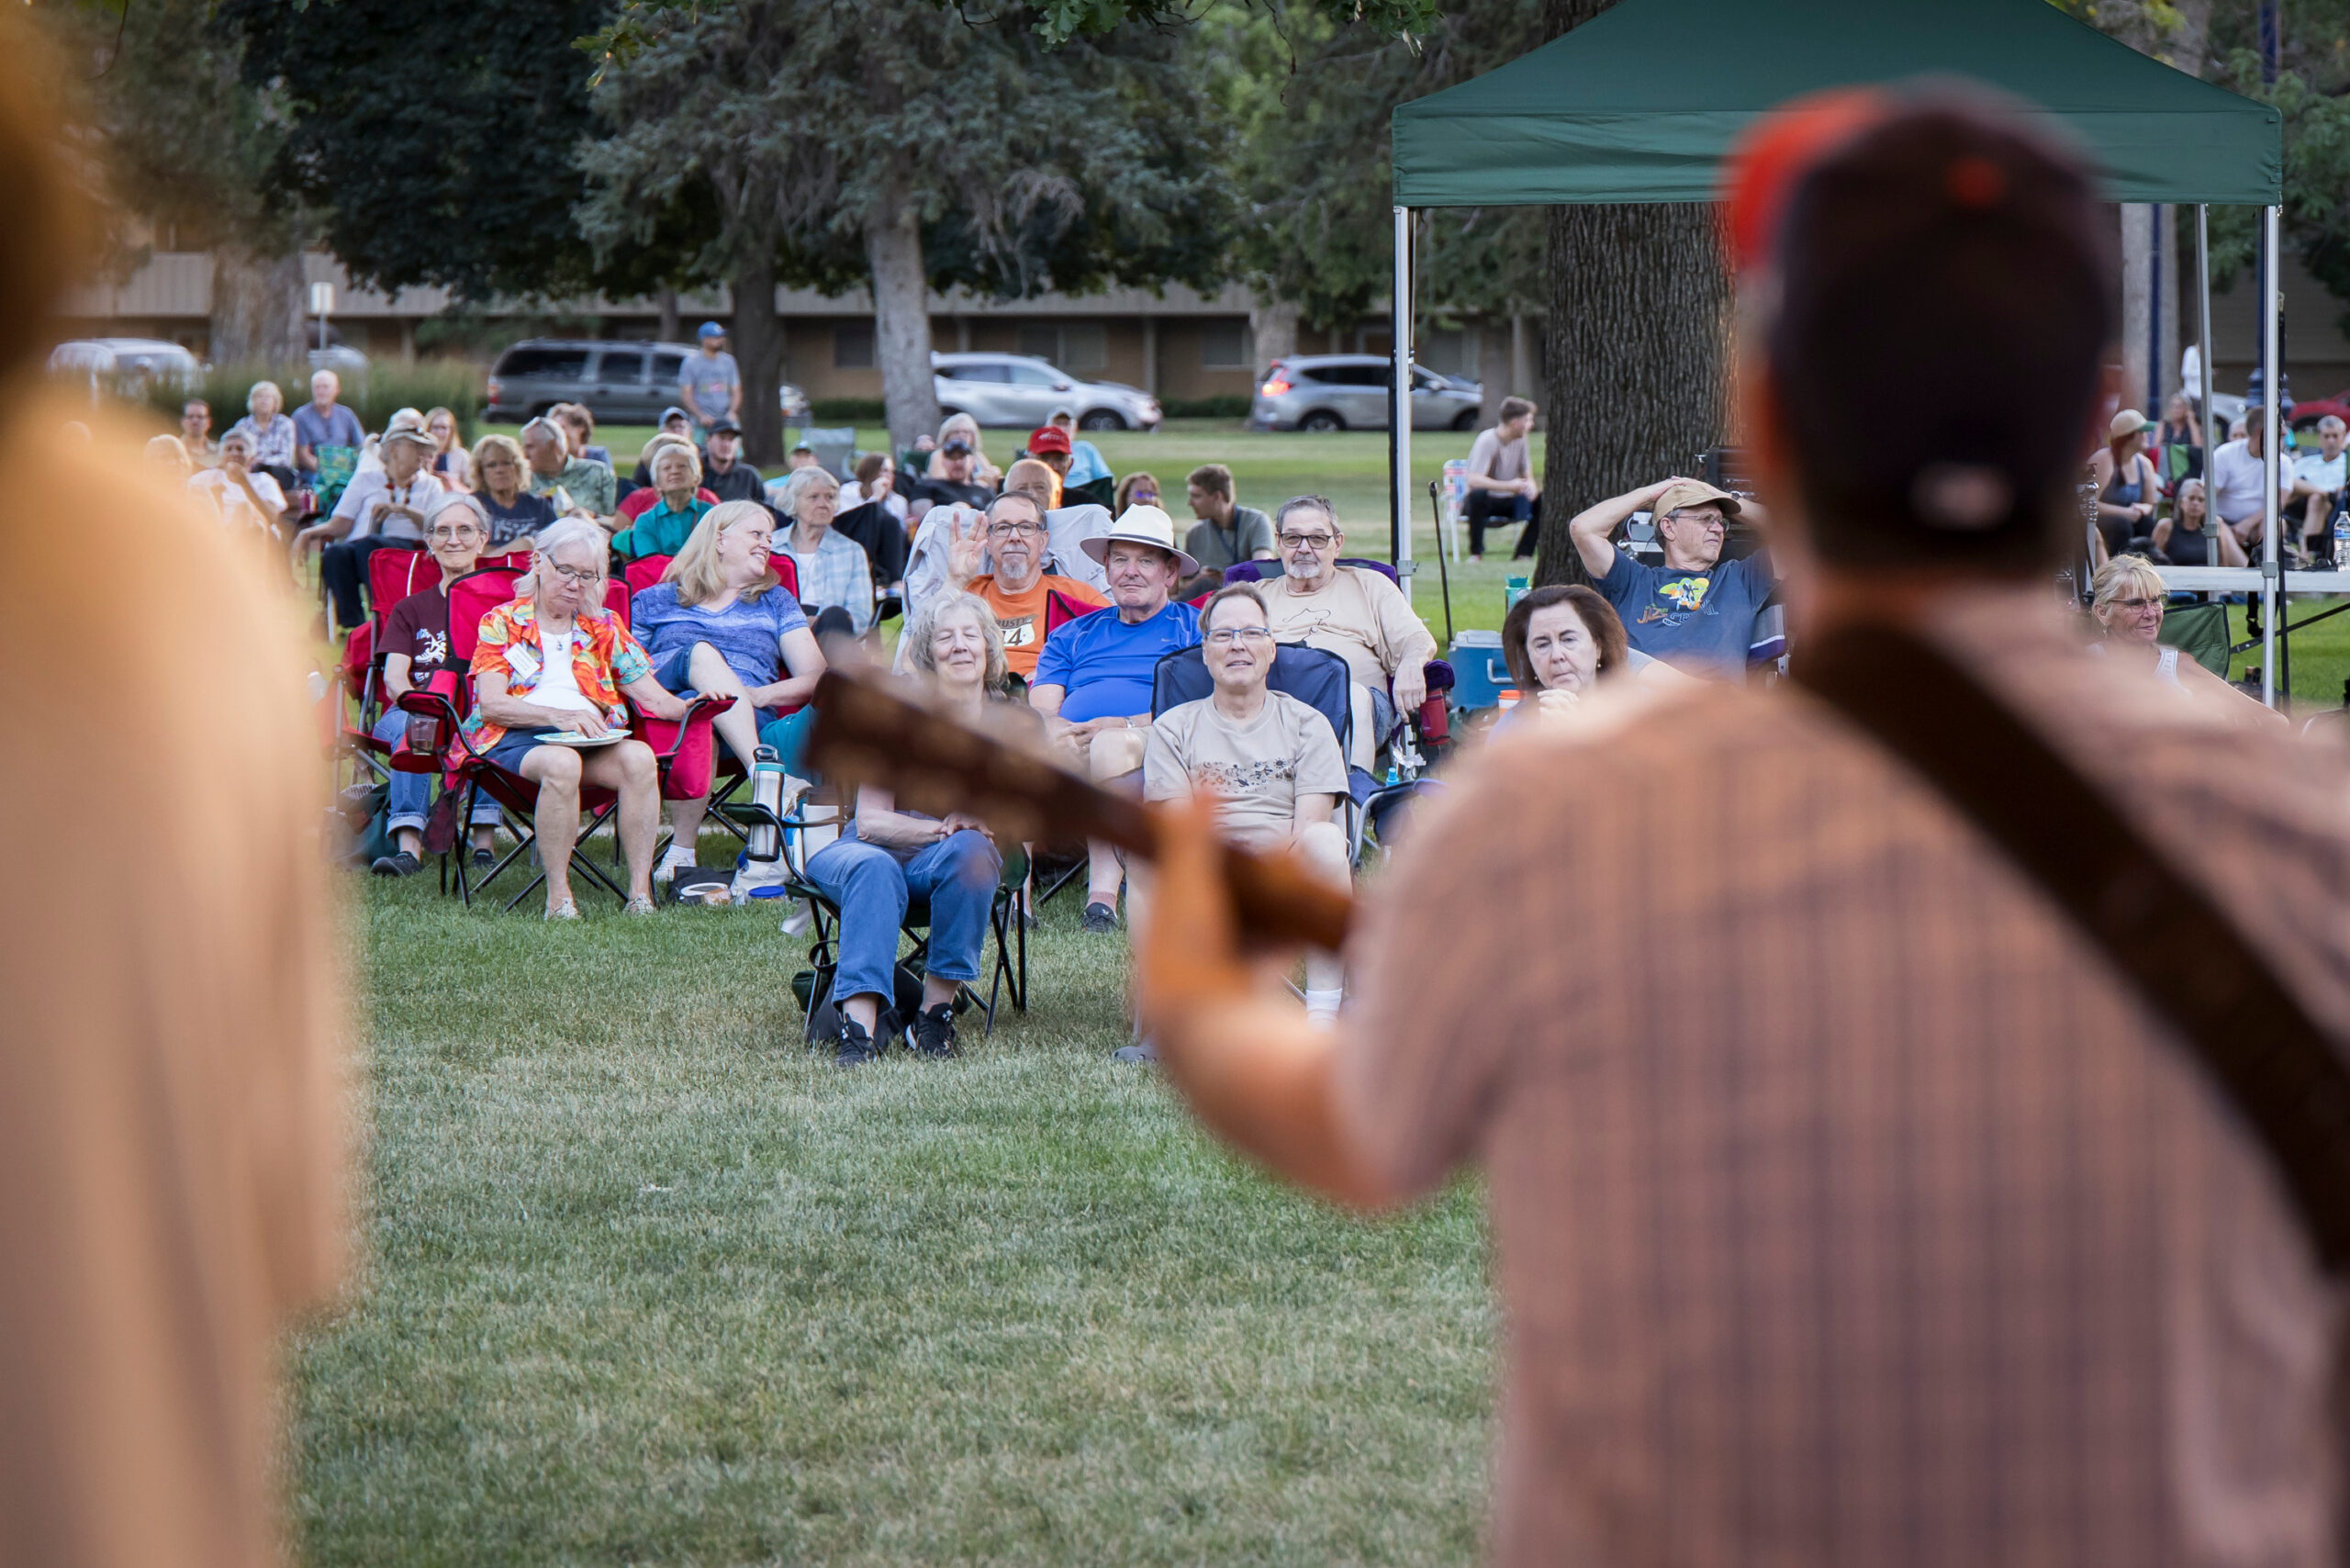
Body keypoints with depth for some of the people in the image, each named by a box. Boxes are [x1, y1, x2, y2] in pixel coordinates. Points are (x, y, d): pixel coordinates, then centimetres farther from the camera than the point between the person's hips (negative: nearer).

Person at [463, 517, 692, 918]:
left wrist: (690, 706, -6)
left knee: (640, 757, -31)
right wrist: (559, 716, -18)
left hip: (593, 736, 4)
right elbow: (492, 705, -4)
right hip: (517, 736, -4)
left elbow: (652, 697, 16)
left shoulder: (602, 627, 23)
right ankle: (558, 896, -33)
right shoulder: (501, 622, 11)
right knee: (562, 763, -39)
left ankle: (640, 891, -31)